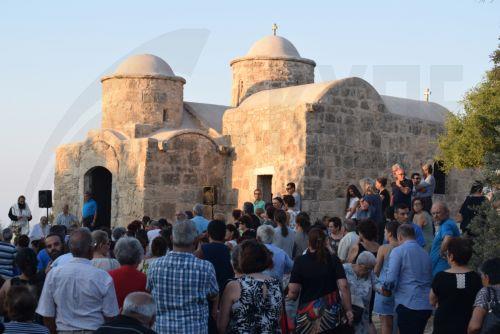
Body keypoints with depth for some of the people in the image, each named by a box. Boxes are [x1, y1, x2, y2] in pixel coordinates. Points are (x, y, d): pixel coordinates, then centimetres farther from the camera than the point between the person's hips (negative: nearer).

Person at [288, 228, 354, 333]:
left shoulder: (300, 261, -7)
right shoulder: (334, 260, -2)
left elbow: (293, 292, -10)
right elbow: (344, 287, -9)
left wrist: (289, 297, 12)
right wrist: (349, 310, -1)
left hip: (308, 312, -1)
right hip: (331, 312, 1)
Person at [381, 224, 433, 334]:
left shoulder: (398, 251, -4)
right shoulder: (425, 253, 14)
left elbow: (391, 278, -13)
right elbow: (430, 279, 18)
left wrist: (385, 289, 7)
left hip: (408, 304, -6)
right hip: (426, 305, 6)